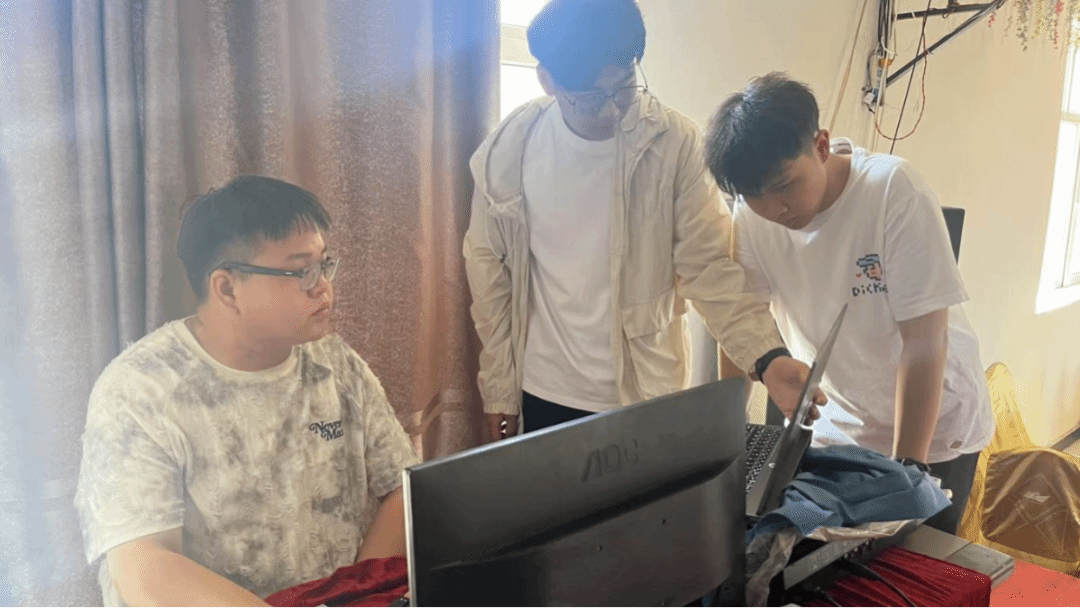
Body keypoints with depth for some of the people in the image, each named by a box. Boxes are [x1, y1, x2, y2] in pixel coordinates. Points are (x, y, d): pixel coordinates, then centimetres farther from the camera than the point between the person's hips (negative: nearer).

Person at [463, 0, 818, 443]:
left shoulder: (675, 143, -14)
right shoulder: (509, 148, -10)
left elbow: (710, 265, -13)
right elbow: (489, 267, -1)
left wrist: (768, 358, -30)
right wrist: (499, 388, 1)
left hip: (643, 390, -1)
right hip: (545, 391, 2)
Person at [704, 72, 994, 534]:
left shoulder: (894, 190, -24)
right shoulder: (752, 214, -14)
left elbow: (924, 344, -24)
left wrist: (908, 467, -24)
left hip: (934, 428, -3)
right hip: (837, 429, 3)